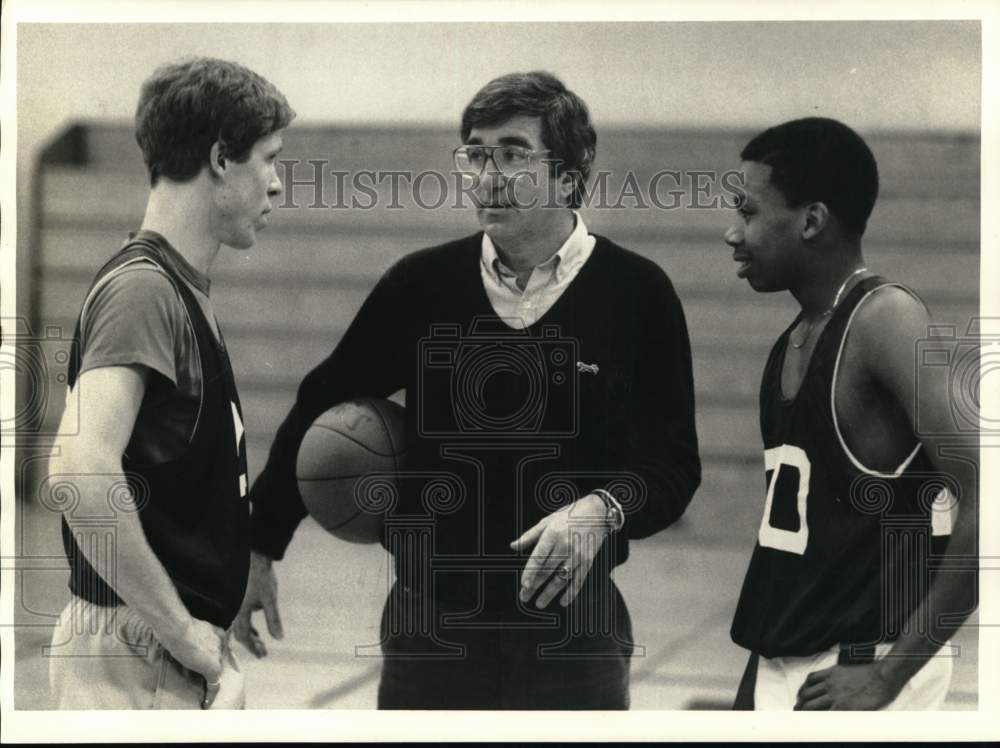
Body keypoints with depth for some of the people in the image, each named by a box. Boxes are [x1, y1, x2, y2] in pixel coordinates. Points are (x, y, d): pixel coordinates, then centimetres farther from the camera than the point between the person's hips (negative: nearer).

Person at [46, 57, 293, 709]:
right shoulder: (142, 289, -16)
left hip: (179, 649, 9)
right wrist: (180, 631, -23)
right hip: (140, 655, -9)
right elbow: (80, 471, -30)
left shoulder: (184, 288, 14)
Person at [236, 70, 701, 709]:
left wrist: (603, 510, -18)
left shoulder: (635, 292, -1)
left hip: (572, 635, -2)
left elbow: (674, 465, 2)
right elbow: (320, 411, 14)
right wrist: (260, 550, 14)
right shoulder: (421, 284, 4)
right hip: (428, 630, 2)